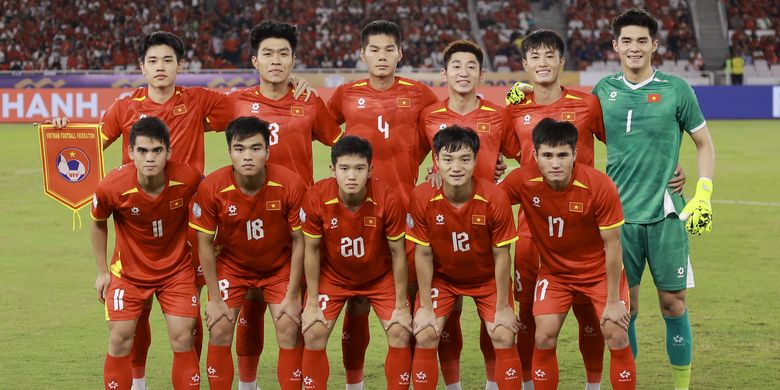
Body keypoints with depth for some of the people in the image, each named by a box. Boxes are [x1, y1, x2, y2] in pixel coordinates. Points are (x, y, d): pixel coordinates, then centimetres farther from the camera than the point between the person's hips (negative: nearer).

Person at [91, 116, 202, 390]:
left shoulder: (189, 179, -24)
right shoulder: (112, 187, -24)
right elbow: (98, 223, -1)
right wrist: (102, 271, 3)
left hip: (177, 269, 0)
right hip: (128, 271, 0)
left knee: (182, 340, -3)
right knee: (120, 341, -3)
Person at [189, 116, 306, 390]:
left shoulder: (291, 185, -26)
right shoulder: (211, 188, -26)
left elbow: (299, 241, -15)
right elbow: (205, 245, -13)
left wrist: (292, 297, -13)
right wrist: (215, 298, -11)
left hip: (279, 266, 0)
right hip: (231, 265, 0)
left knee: (289, 330, -9)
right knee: (219, 330, -6)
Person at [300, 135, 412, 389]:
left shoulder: (387, 199, -29)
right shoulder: (316, 198, -27)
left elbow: (398, 254, -15)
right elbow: (312, 250, -12)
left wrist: (401, 306, -11)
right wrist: (312, 303, -10)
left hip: (380, 277, 0)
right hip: (332, 276, 0)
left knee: (401, 334, -11)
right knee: (314, 335, -10)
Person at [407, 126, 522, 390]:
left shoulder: (495, 199, -28)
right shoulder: (422, 198, -26)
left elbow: (501, 255, -16)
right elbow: (423, 254, -13)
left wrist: (502, 307, -11)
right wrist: (425, 306, -10)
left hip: (487, 278, 0)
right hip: (441, 277, 0)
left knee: (504, 337, -12)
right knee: (425, 337, -12)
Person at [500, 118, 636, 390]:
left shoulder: (600, 186, -27)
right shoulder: (522, 180, -22)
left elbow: (612, 245, -18)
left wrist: (613, 301, -14)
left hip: (600, 270, -2)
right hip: (553, 271, 2)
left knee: (617, 337, -11)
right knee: (544, 338, -12)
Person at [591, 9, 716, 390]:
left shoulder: (676, 89, -1)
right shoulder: (604, 90, 6)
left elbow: (704, 144, 6)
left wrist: (704, 196, -5)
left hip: (666, 214, -2)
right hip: (619, 214, 2)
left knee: (673, 304, 2)